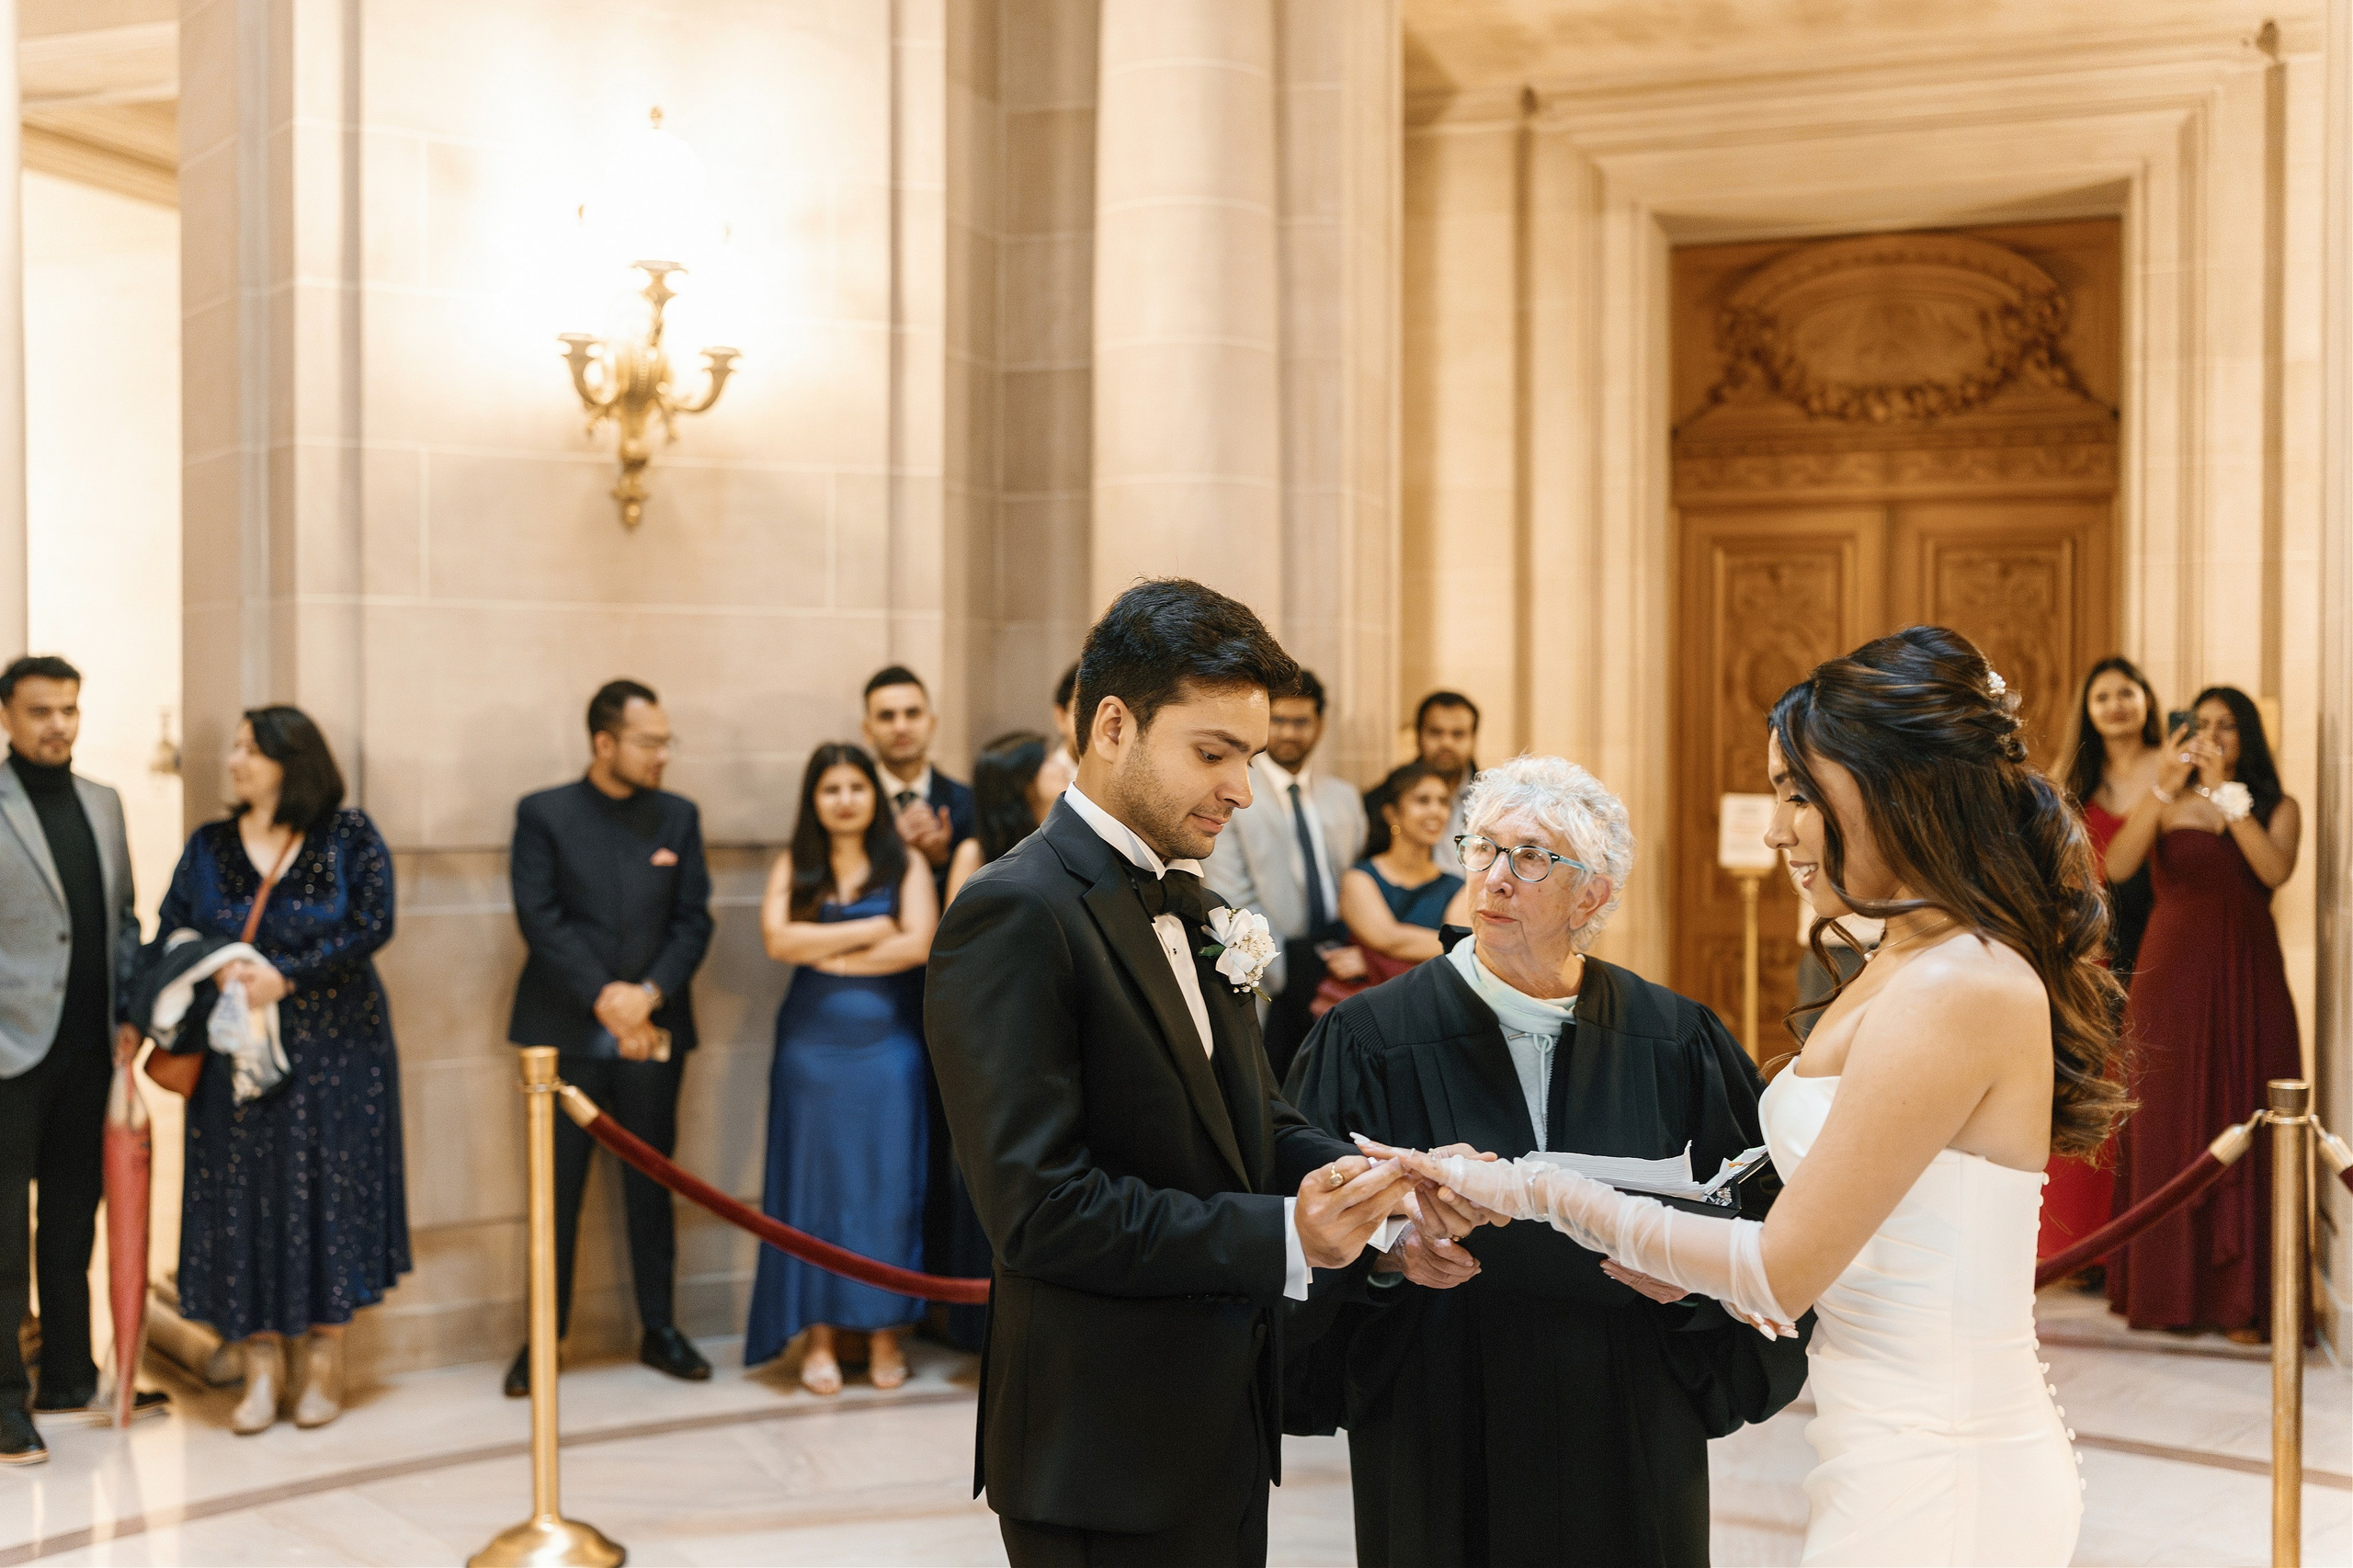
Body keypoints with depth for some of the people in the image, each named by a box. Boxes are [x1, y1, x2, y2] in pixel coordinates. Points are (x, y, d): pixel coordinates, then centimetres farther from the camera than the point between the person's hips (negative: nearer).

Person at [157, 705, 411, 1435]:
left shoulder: (349, 836, -1)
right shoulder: (209, 846, 8)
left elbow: (372, 925, -9)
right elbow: (169, 936, 4)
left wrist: (286, 975, -16)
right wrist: (216, 971, -17)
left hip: (334, 1048, -2)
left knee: (327, 1190, 1)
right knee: (244, 1197, 1)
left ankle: (324, 1364, 11)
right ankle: (261, 1366, 10)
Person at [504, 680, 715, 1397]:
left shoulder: (678, 816, 9)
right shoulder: (543, 814, 0)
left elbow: (693, 920, 4)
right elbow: (540, 919, -8)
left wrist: (648, 994, -11)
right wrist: (603, 997, -15)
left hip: (653, 1029, 2)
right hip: (567, 1031, -2)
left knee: (651, 1185, 9)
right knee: (557, 1188, 2)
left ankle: (659, 1328, 19)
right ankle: (545, 1336, 12)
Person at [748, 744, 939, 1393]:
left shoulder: (904, 863, 3)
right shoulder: (793, 866, 6)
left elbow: (920, 945, -10)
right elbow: (778, 939, -9)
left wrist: (825, 951, -7)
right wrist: (870, 931, -9)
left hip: (888, 1043, -1)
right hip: (813, 1043, 1)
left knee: (888, 1183, 1)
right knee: (815, 1182, 2)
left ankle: (884, 1332, 10)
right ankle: (818, 1335, 9)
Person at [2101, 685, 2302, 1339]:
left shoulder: (2277, 808, 7)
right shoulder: (2164, 805, 7)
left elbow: (2276, 870, -14)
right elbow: (2117, 867, -11)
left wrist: (2226, 795, -16)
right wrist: (2164, 787, -18)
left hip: (2246, 978, 0)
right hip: (2171, 974, 0)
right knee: (2163, 1129, 1)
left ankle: (2241, 1295, 4)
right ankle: (2164, 1290, 9)